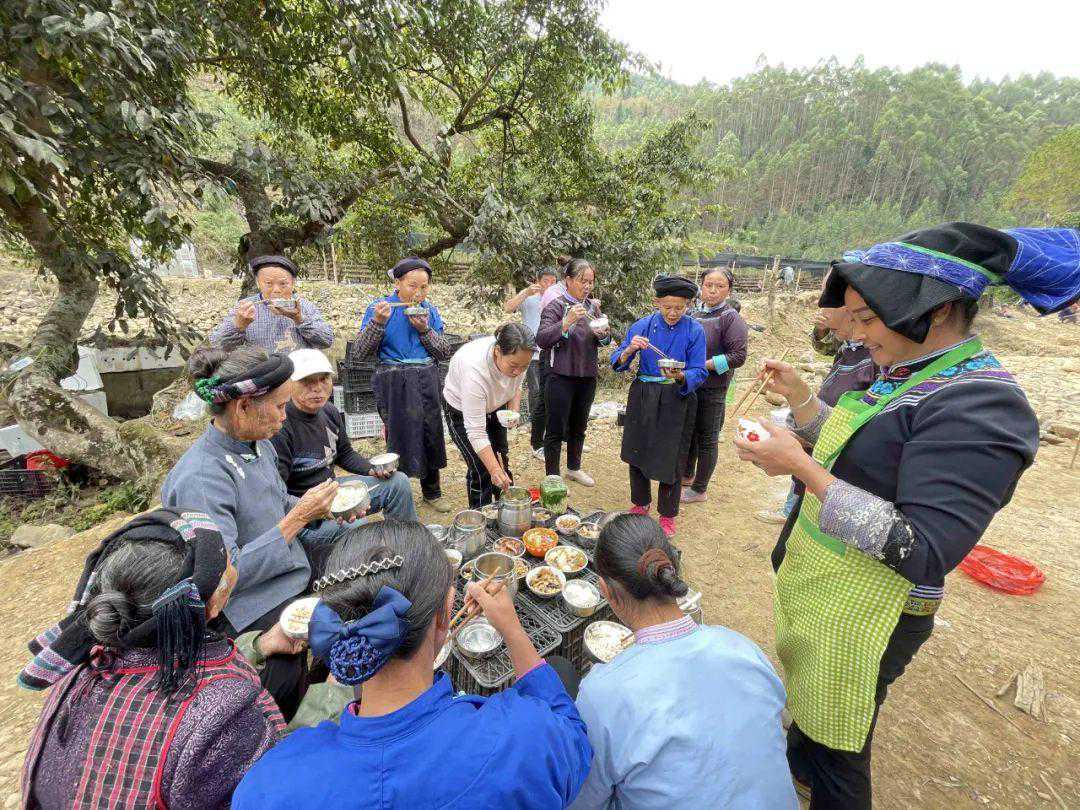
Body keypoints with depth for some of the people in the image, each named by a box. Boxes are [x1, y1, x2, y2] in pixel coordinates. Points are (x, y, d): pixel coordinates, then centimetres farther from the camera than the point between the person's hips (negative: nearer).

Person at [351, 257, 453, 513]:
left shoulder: (431, 310, 5)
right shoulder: (379, 308, -5)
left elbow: (445, 353, 3)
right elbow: (358, 354, -9)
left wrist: (425, 329, -12)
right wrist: (378, 322, -21)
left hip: (427, 382, 4)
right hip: (395, 384, -3)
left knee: (432, 435, 10)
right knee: (400, 437, 5)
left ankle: (432, 492, 31)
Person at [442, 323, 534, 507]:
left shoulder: (516, 357, -24)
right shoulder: (474, 369, -42)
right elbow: (475, 431, -38)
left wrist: (514, 411, -16)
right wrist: (494, 469, -41)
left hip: (494, 406, 5)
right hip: (462, 411, -5)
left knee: (502, 462, 8)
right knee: (481, 469, -7)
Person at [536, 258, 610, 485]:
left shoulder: (592, 306, 7)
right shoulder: (555, 307, -10)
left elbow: (604, 340, 14)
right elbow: (542, 340, -21)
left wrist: (604, 334, -9)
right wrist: (566, 322, -32)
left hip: (587, 376, 6)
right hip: (561, 377, -6)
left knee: (579, 426, 19)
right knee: (556, 430, 3)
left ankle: (574, 468, 36)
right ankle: (552, 476, 18)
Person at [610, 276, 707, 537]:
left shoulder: (694, 331, -6)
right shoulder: (643, 326, -1)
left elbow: (698, 373, -7)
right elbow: (618, 363, 0)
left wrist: (680, 376, -29)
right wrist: (629, 350, -22)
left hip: (676, 401, -2)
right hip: (642, 397, 3)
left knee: (670, 457, 3)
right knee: (637, 451, 12)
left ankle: (667, 515, 26)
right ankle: (640, 504, 36)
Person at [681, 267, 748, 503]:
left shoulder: (731, 318, -10)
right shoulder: (694, 314, 7)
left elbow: (738, 356, -16)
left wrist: (704, 365, -21)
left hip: (712, 389, -6)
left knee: (707, 439, 6)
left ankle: (699, 490, 20)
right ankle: (688, 475, 38)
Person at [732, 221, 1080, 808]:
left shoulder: (980, 406, -25)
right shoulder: (904, 373, 2)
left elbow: (923, 555, -29)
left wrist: (802, 469, -31)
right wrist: (797, 395, 1)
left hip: (862, 618, -8)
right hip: (810, 585, 8)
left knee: (834, 754, 16)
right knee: (804, 703, 32)